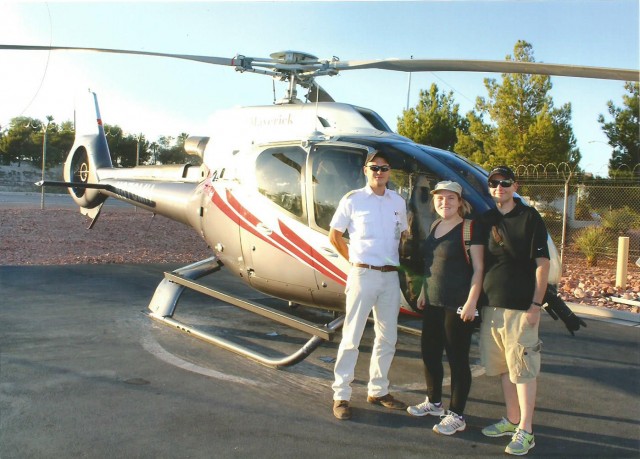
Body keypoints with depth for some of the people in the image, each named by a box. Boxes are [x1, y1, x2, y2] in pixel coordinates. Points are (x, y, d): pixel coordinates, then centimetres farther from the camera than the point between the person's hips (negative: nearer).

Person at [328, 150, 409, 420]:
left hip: (391, 277, 5)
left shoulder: (398, 202, 9)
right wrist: (355, 260, 1)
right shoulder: (353, 200, -3)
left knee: (387, 338, 12)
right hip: (363, 275, -5)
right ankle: (341, 396, 9)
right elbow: (334, 235, 3)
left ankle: (378, 390, 26)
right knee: (352, 337, -1)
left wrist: (397, 260, 9)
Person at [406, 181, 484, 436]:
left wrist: (471, 302, -20)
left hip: (458, 306, -8)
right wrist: (423, 293, 19)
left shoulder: (469, 228, -10)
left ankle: (456, 416, 13)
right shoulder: (435, 226, 12)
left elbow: (478, 268, -13)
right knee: (429, 354, 16)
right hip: (432, 303, 8)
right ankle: (434, 402, 34)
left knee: (457, 359, 1)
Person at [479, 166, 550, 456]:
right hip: (491, 306, 6)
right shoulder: (486, 220, 12)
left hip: (521, 307, -6)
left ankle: (526, 431, 8)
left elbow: (542, 263, -7)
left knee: (523, 369, -1)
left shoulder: (530, 217, -4)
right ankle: (512, 419, 28)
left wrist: (536, 304, -12)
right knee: (503, 368, 14)